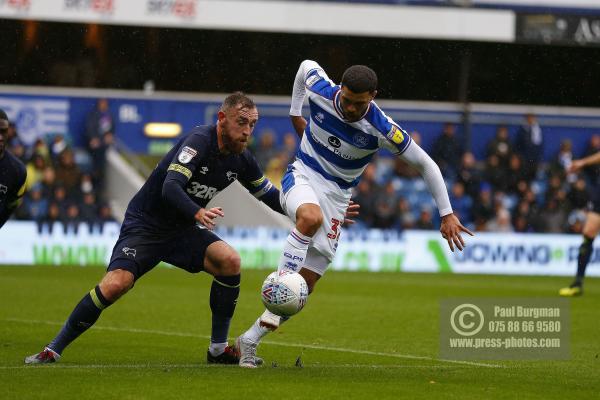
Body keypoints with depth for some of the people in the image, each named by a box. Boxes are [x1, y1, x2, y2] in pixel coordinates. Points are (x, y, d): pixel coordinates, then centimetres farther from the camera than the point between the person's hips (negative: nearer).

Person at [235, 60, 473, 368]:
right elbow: (306, 65, 10)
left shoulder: (381, 129, -19)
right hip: (302, 176, -1)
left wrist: (446, 214, -10)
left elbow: (425, 164, -10)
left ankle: (250, 340, 4)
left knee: (306, 283, -5)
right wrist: (295, 113, 17)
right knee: (310, 216, -40)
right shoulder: (321, 92, -15)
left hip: (336, 195, 1)